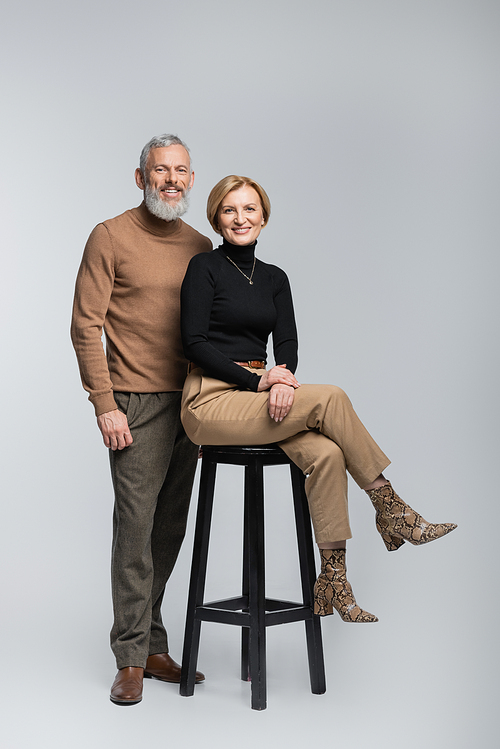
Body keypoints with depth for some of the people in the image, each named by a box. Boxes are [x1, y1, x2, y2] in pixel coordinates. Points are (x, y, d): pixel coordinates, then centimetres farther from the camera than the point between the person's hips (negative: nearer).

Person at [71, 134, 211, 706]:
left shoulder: (200, 246, 14)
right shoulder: (111, 236, -3)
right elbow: (85, 325, -6)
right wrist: (105, 404, -13)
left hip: (190, 402, 6)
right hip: (138, 402, -5)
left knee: (170, 527, 9)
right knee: (135, 524, -5)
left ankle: (153, 646, 21)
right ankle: (132, 658, 5)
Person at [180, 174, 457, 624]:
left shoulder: (274, 278, 15)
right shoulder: (205, 268, -2)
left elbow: (287, 343, 5)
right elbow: (195, 342, -10)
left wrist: (283, 378, -18)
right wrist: (258, 381, -17)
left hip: (261, 397, 5)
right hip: (211, 400, -5)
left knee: (326, 453, -24)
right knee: (331, 398, -23)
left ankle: (333, 581, -19)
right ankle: (391, 510, -11)